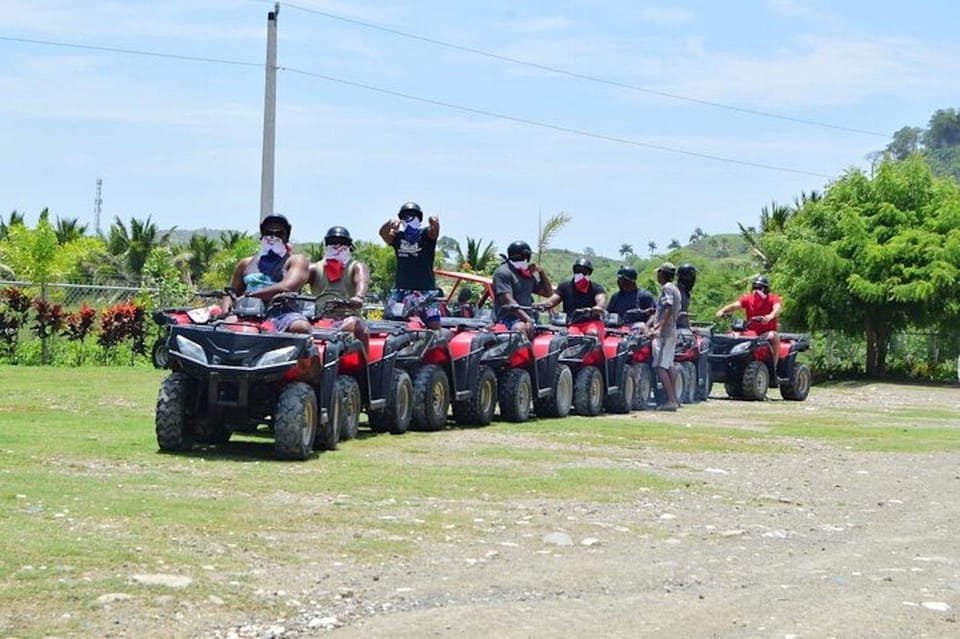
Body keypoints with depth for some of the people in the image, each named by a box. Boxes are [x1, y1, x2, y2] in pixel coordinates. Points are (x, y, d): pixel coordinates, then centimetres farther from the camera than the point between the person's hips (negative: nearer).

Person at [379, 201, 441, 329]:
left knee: (435, 325, -11)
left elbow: (434, 230, -19)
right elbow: (383, 233, -12)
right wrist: (390, 224, -35)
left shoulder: (426, 235, 3)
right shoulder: (397, 237, 7)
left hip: (425, 289, -2)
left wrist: (434, 222, -44)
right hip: (401, 288, 2)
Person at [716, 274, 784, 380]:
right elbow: (735, 305, -11)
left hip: (767, 333, -3)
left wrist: (770, 316, -47)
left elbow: (777, 308, -23)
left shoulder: (773, 299, -2)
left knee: (774, 336, -35)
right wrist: (722, 311, -31)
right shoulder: (747, 299, 4)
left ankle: (774, 369, -27)